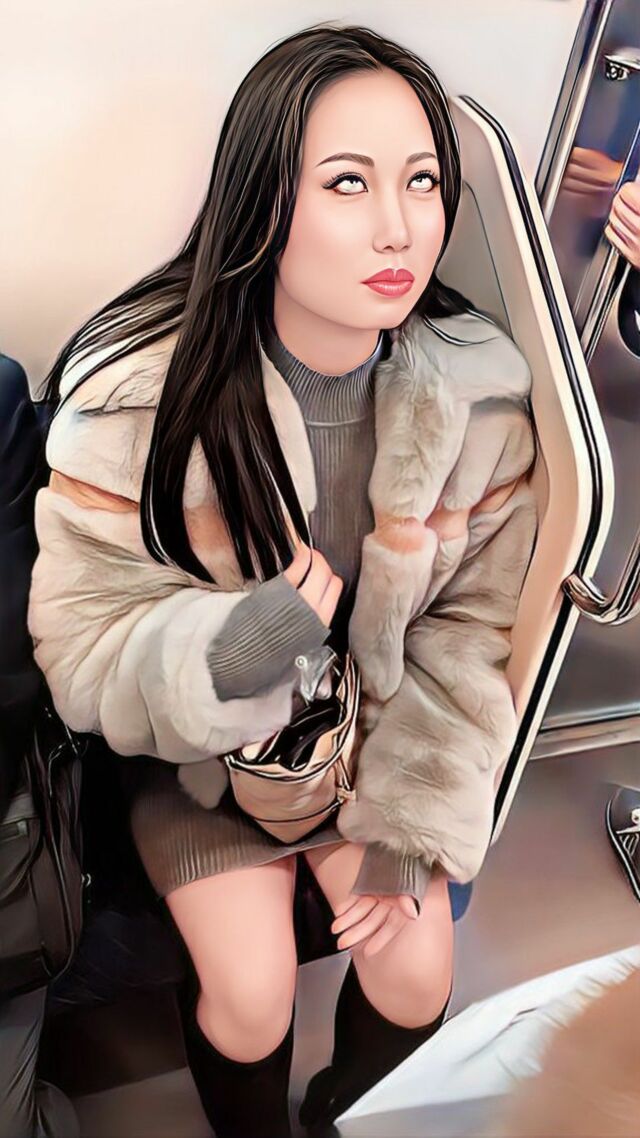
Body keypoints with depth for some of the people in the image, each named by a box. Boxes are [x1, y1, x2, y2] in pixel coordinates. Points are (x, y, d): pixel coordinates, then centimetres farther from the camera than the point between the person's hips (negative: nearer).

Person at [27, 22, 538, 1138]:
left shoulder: (481, 389, -16)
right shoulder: (141, 389, -23)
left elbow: (470, 629, -8)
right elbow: (79, 640, -17)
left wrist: (410, 829, -12)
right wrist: (225, 652, -37)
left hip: (378, 727, 2)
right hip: (196, 743, -1)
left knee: (415, 969, -5)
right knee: (251, 991, -11)